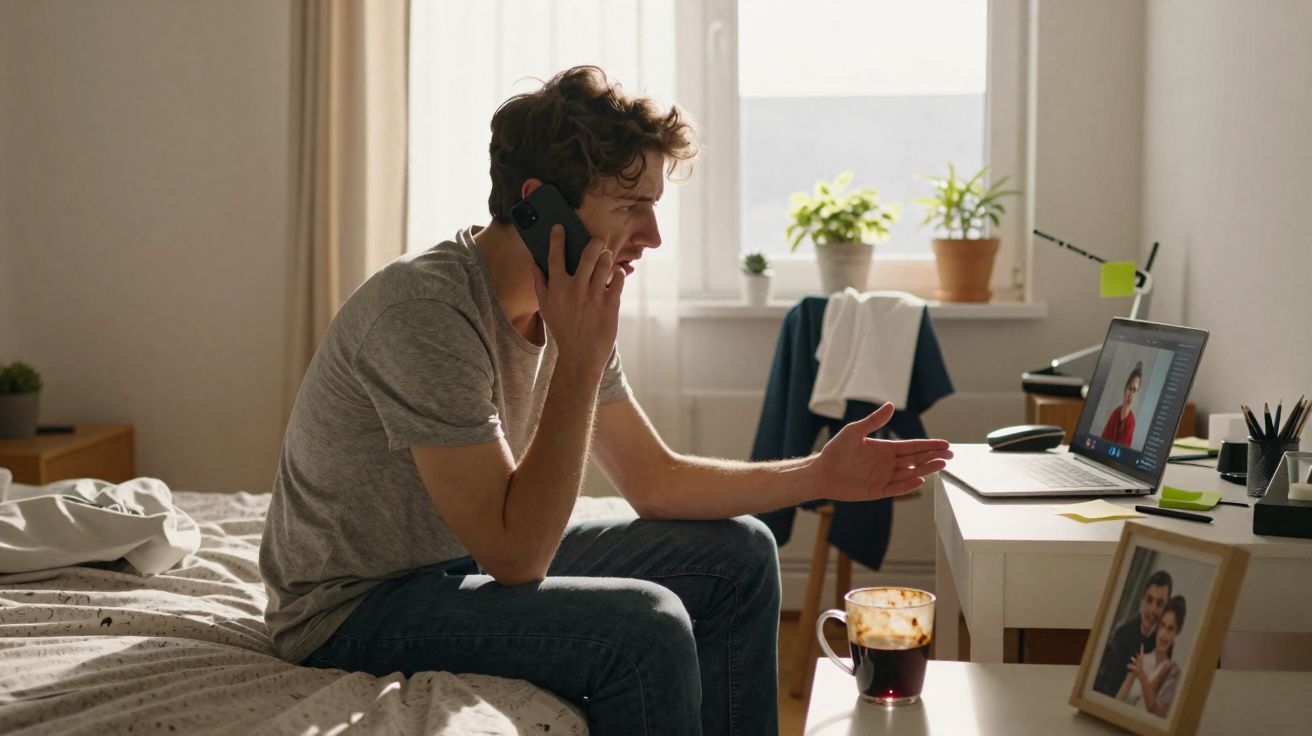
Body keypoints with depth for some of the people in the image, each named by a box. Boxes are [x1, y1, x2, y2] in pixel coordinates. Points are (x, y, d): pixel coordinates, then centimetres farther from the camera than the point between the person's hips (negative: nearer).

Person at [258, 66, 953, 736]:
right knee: (645, 623, -28)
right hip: (352, 610, -8)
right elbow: (516, 554, -31)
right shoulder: (425, 311, -29)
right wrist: (580, 360, -31)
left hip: (471, 561, 9)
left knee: (737, 553, 6)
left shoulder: (570, 305, -2)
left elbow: (654, 479, 8)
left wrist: (819, 475, -2)